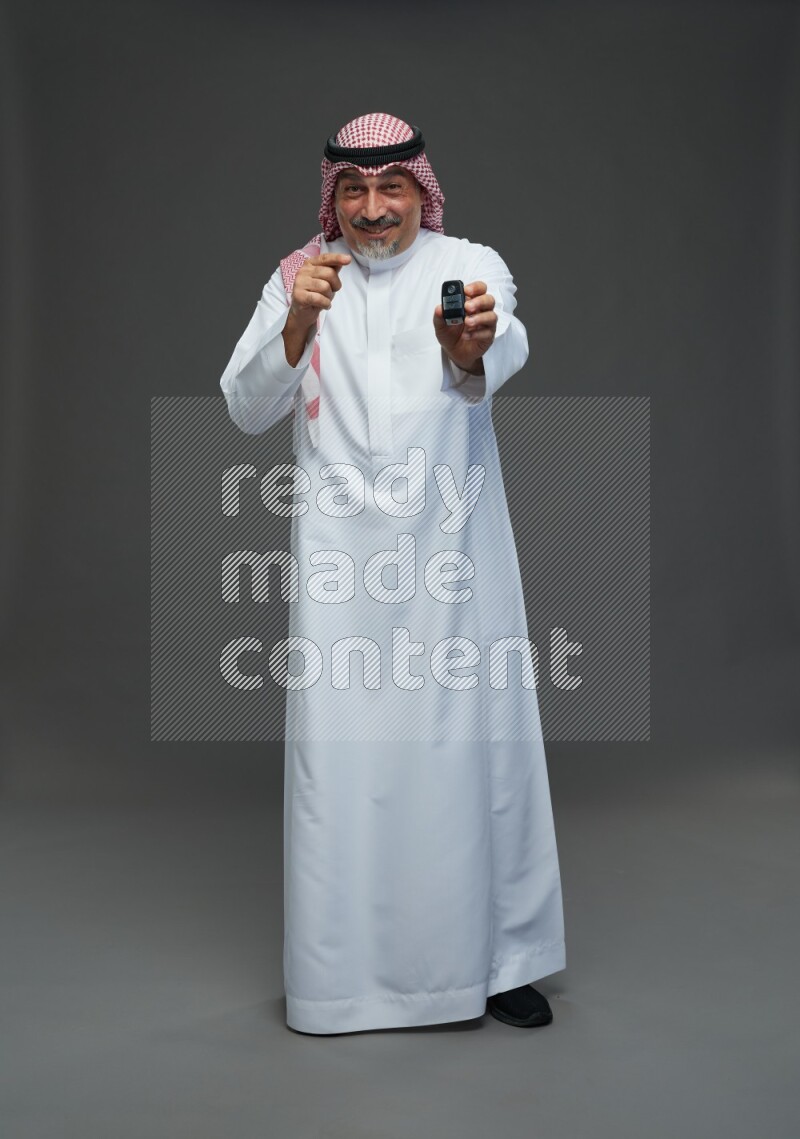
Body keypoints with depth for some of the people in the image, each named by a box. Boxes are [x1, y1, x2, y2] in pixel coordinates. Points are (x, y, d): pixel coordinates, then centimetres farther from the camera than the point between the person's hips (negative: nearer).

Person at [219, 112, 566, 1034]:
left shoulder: (469, 267, 3)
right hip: (338, 551, 1)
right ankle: (342, 970, 14)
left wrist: (474, 345, -44)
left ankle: (494, 958, 18)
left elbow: (507, 349, -20)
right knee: (338, 751, 0)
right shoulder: (297, 279, 9)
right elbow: (245, 410, -2)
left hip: (451, 547, 0)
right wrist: (298, 321, -19)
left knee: (475, 741, 2)